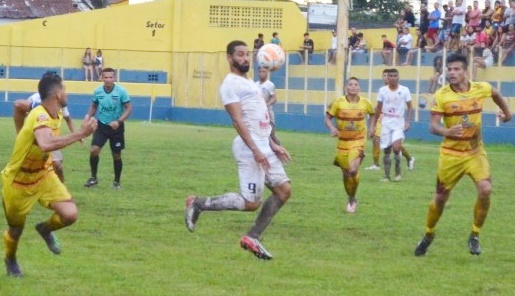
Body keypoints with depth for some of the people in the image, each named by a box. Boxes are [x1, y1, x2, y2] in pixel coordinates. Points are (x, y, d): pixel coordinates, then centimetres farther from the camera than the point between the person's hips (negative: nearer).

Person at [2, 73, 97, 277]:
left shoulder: (55, 114, -9)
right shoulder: (40, 116, -35)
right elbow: (46, 144, -57)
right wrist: (80, 134, -55)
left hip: (42, 174, 6)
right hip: (18, 182, -6)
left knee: (70, 214, -13)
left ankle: (46, 229, 21)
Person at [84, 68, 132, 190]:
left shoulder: (121, 91, -14)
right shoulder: (98, 91, -4)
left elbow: (128, 108, -13)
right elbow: (94, 106, 13)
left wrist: (119, 121, -26)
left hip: (116, 127, -2)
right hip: (102, 125, 2)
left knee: (117, 155, 6)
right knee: (94, 150, -14)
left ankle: (117, 182, 23)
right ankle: (93, 177, 3)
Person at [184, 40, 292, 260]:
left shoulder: (249, 83, 22)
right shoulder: (231, 84, -9)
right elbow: (237, 119, -18)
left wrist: (273, 145, 20)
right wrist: (255, 150, -24)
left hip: (263, 147, 9)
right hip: (249, 149, -9)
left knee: (284, 190, 5)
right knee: (251, 203, -11)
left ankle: (253, 237, 9)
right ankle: (198, 204, 2)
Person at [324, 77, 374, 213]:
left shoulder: (365, 103, -3)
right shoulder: (339, 102, -7)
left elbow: (373, 114, 17)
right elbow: (327, 118, -3)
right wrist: (332, 128, -21)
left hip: (358, 142, -1)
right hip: (343, 142, 1)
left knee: (353, 170, -21)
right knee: (346, 173, 7)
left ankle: (352, 198, 2)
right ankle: (351, 200, 31)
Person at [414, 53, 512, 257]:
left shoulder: (481, 88, -7)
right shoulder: (441, 95, -13)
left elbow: (495, 94, 18)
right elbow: (434, 126, -18)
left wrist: (507, 112, 28)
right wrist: (447, 131, -39)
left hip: (476, 152, 1)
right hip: (451, 154, -1)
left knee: (485, 190, -20)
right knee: (440, 197, 6)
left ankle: (475, 236, -1)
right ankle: (428, 235, 32)